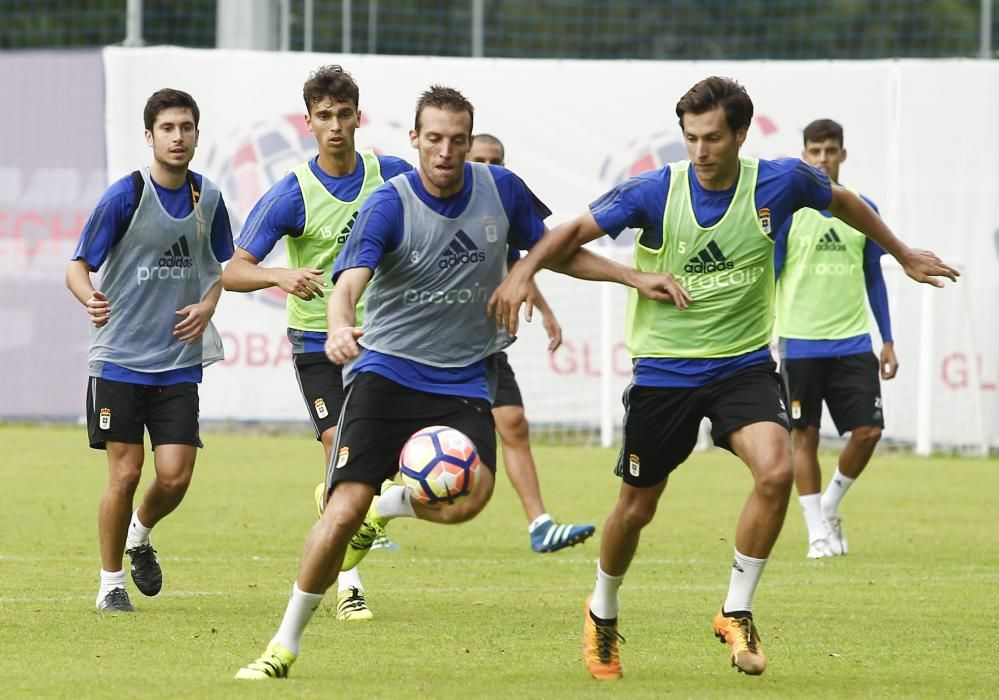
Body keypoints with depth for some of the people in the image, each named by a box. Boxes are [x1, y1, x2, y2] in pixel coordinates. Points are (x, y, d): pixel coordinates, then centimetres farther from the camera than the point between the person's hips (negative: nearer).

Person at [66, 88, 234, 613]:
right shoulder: (126, 195, -10)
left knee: (174, 476, -5)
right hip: (120, 358, -3)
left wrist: (208, 305, 0)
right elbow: (77, 267, -8)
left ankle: (141, 535, 28)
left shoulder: (207, 199, 4)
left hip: (179, 362, 3)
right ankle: (111, 584, 14)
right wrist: (91, 300, -30)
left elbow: (220, 265, 21)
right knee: (125, 474, -3)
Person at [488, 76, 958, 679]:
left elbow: (843, 202, 11)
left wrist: (905, 256, 23)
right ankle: (603, 613, 37)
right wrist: (525, 272, -24)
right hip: (663, 369, -1)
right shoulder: (654, 192, -14)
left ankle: (737, 613, -6)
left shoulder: (780, 182, -9)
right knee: (637, 509, 8)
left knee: (776, 471, -25)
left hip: (744, 364, 1)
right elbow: (578, 231, -6)